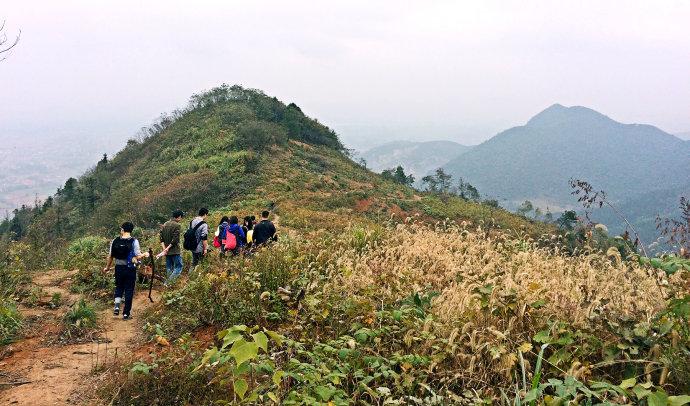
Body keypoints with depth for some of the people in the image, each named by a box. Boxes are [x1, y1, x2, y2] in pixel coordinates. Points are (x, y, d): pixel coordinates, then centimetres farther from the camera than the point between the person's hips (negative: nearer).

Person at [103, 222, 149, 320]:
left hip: (119, 268, 3)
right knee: (129, 290, 7)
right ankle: (126, 313, 11)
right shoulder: (134, 241, -12)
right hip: (130, 269, -2)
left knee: (119, 287, 23)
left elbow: (110, 256, 5)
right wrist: (145, 254, 7)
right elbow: (138, 256, -14)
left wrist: (107, 267, 20)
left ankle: (117, 306, 7)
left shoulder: (115, 241, -3)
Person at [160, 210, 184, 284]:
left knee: (169, 268, 16)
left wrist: (164, 248, 0)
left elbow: (161, 237, 6)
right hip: (175, 251, -7)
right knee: (178, 267, -2)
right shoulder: (177, 225, -13)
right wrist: (168, 248, -13)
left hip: (167, 251, 7)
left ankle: (167, 283, 19)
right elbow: (175, 239, -19)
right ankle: (169, 282, -13)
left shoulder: (165, 224, 10)